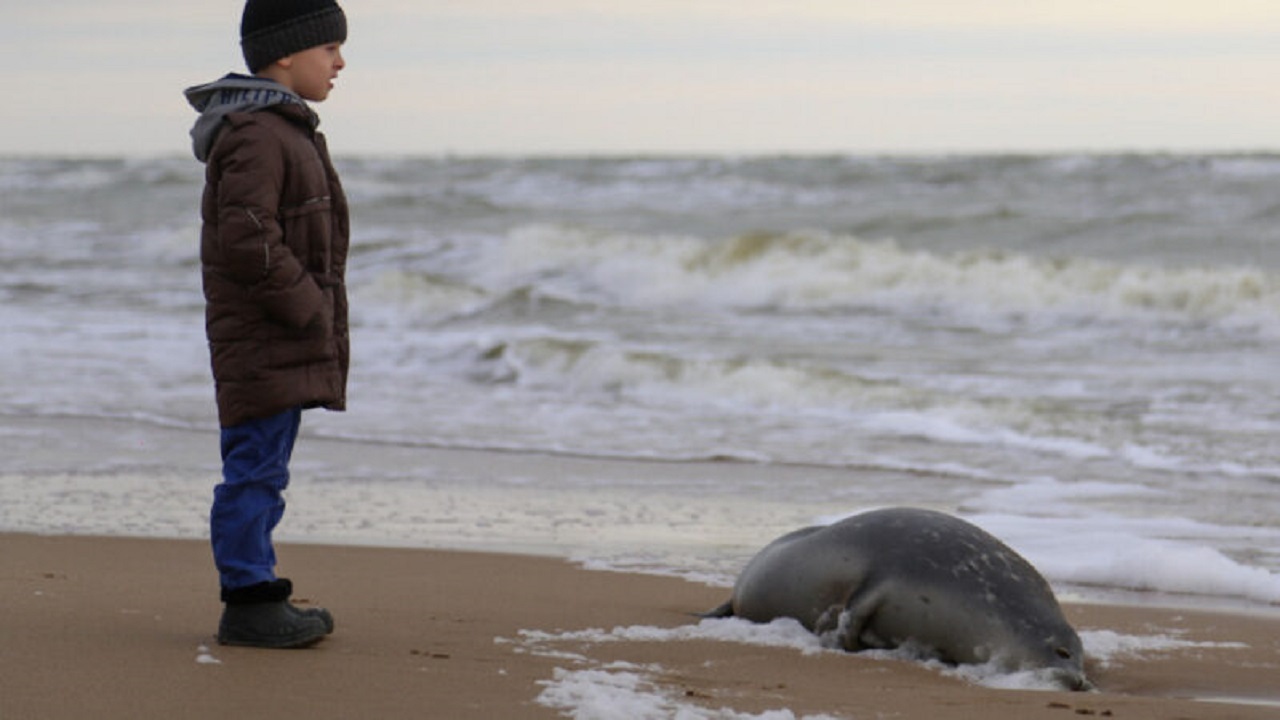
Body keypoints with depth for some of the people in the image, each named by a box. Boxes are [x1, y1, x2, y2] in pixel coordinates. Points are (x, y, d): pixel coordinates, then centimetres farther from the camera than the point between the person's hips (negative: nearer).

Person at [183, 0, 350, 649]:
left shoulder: (283, 130, 18)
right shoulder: (256, 135, -17)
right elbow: (249, 243, -25)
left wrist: (319, 320, 18)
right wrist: (309, 308, -18)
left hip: (285, 340, 10)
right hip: (262, 343, -10)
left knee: (260, 471, 14)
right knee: (256, 468, -6)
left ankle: (258, 594, 19)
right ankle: (248, 602, -2)